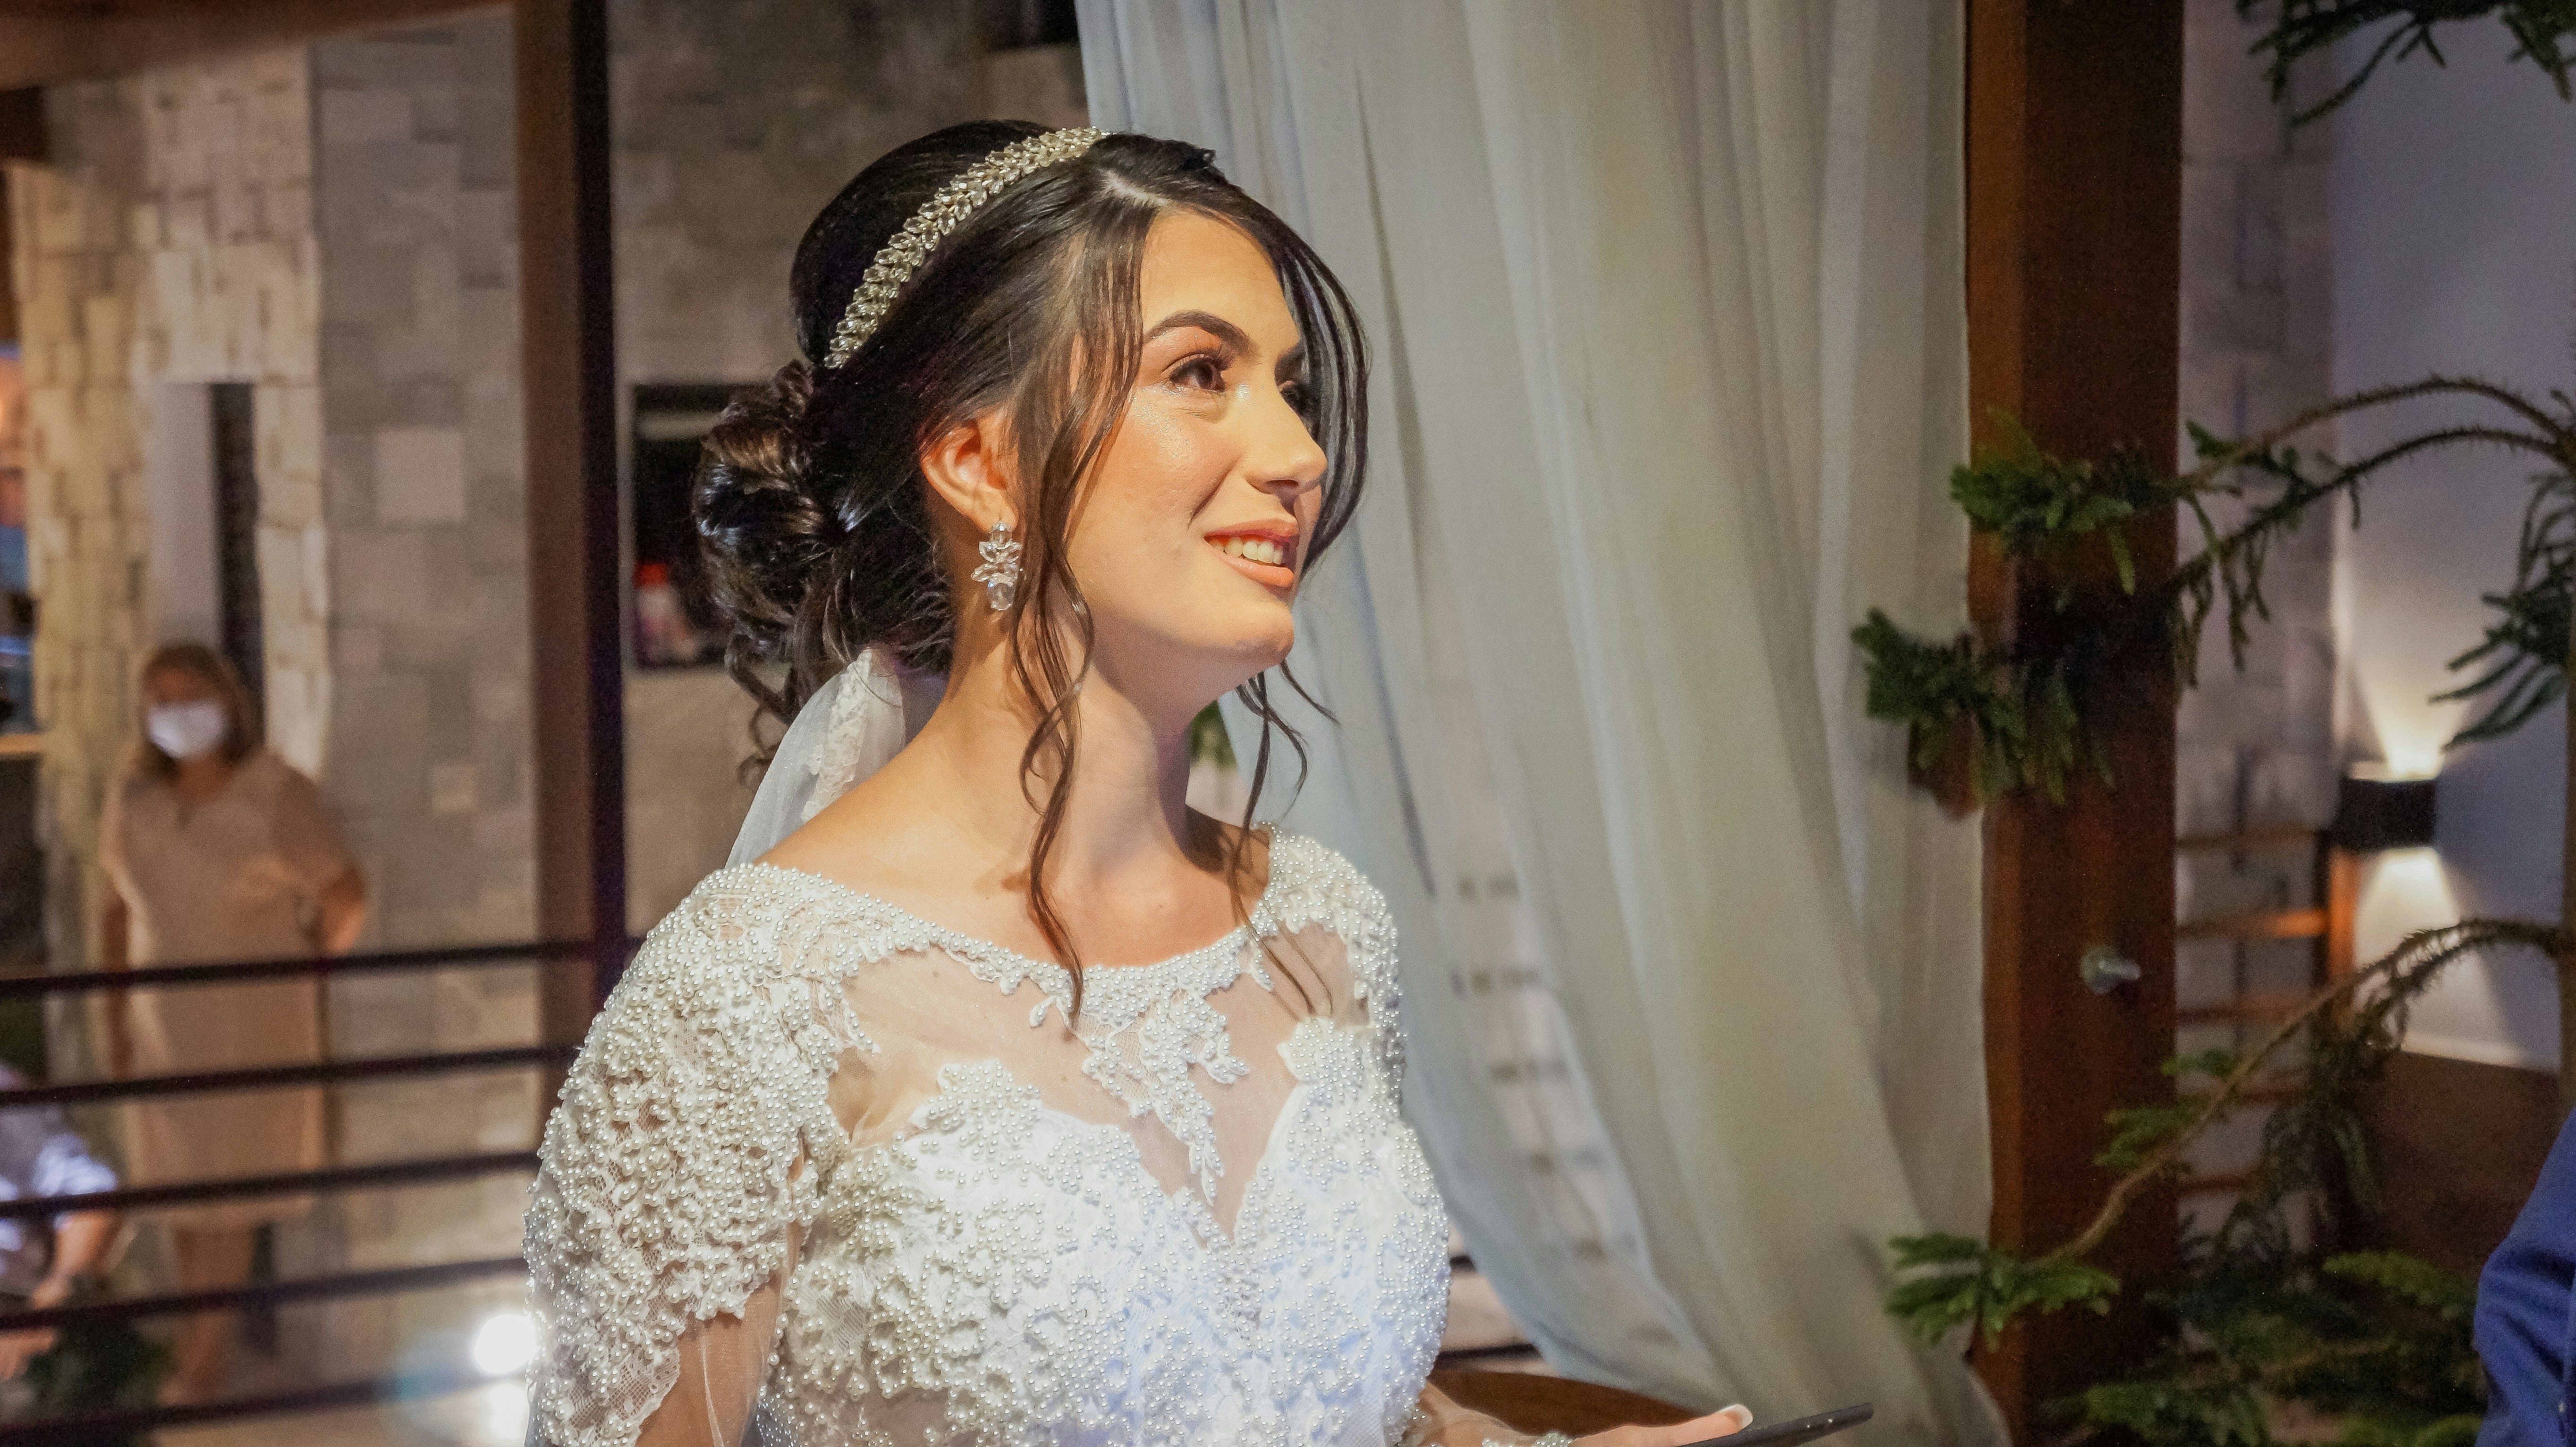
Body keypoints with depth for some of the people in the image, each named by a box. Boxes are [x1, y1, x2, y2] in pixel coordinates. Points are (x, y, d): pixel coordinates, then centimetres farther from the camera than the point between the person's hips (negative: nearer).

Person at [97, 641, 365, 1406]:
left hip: (253, 1021, -4)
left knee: (227, 1180, 1)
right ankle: (203, 1326, 28)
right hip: (163, 1021, 5)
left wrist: (300, 967, 4)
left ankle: (206, 1353, 11)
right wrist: (115, 1018, 3)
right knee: (176, 1176, 13)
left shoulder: (278, 797, -16)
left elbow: (345, 899, -8)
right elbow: (119, 912, 5)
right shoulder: (134, 799, -2)